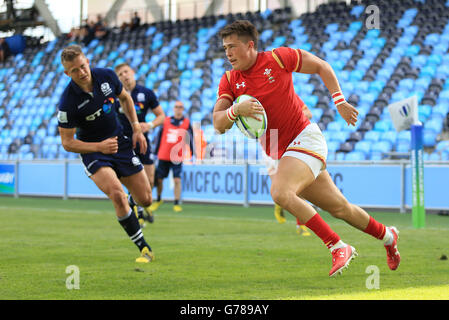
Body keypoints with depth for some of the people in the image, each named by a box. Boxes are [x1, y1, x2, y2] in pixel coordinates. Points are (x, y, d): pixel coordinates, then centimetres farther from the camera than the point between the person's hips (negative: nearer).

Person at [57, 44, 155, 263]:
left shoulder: (107, 76, -10)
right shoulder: (67, 102, -23)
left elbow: (125, 98, 12)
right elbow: (67, 142, -15)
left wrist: (137, 129, 5)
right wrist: (99, 147, -26)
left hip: (120, 142, 4)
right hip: (92, 151, -4)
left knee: (145, 200, 3)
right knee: (118, 195, -28)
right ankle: (144, 249, -16)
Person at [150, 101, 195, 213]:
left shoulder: (186, 123, 4)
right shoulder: (166, 121, 7)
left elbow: (190, 139, 7)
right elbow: (159, 137, 12)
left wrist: (192, 153, 1)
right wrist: (155, 152, 13)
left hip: (177, 157, -2)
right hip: (163, 156, 2)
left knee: (177, 180, -11)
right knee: (159, 179, 7)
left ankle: (177, 204, -4)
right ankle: (158, 200, 29)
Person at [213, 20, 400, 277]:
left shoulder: (277, 58, -8)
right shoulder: (229, 81, 4)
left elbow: (321, 66, 4)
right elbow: (218, 124, -6)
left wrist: (340, 102, -1)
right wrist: (235, 110, -27)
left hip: (305, 138, -5)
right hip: (282, 154, 6)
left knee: (280, 193, -29)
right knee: (339, 207, 11)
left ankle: (339, 247, -20)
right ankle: (386, 235, 36)